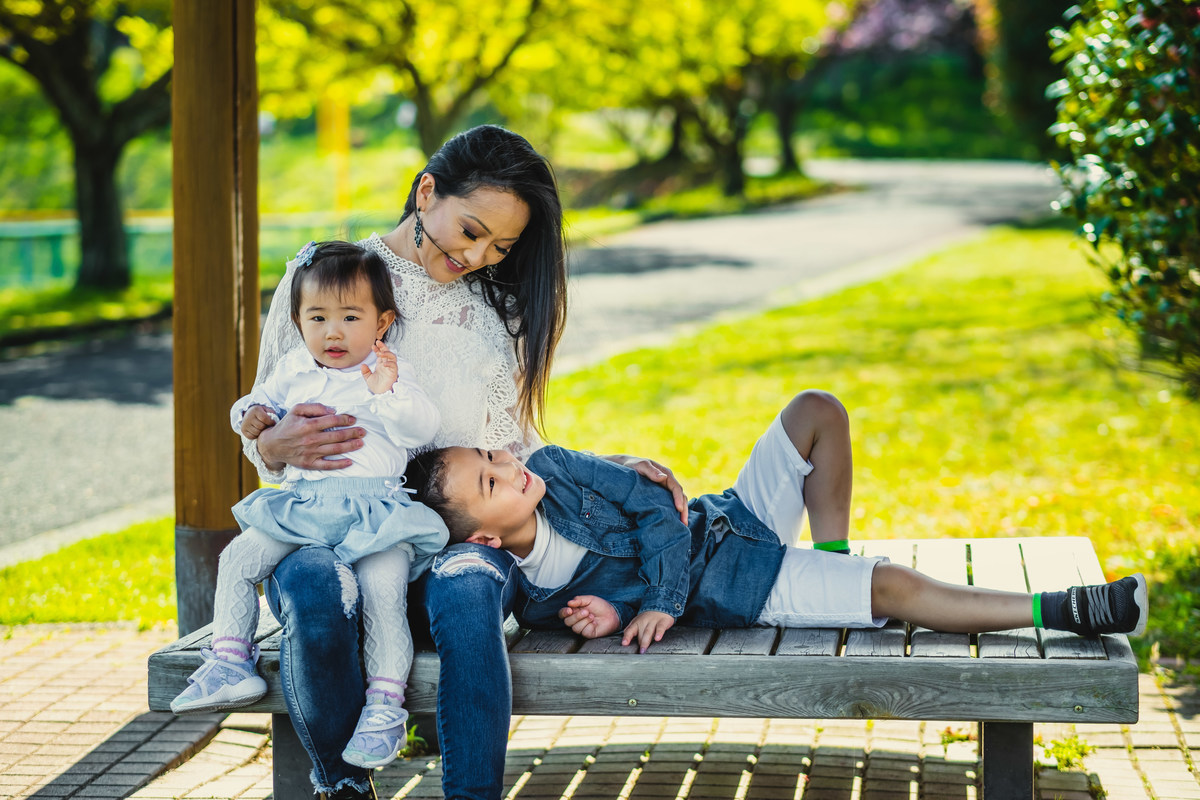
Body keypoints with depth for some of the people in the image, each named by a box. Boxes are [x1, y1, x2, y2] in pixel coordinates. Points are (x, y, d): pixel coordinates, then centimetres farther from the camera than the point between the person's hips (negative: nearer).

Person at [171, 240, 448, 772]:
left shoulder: (389, 373, 6)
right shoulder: (293, 371, 19)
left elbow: (422, 428, -6)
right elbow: (263, 401, 28)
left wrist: (389, 393, -22)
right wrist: (252, 417, 4)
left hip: (373, 504, -5)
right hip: (302, 502, 5)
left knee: (382, 584, -27)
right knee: (237, 559, -9)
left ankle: (386, 704, -22)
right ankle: (230, 663, -1)